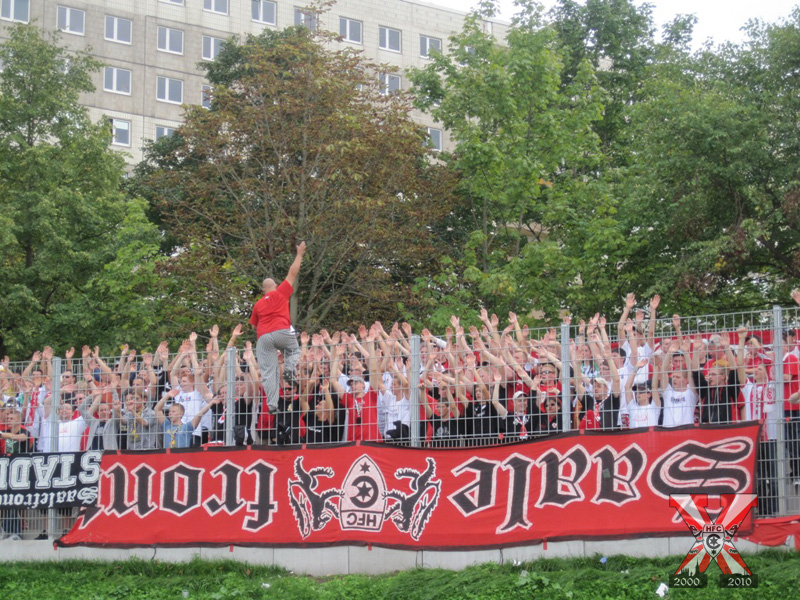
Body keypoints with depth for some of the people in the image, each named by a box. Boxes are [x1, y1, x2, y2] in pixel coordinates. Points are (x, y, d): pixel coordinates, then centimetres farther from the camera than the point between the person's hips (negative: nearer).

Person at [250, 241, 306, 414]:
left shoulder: (258, 305, 19)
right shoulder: (280, 292, 11)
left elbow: (254, 325, 20)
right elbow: (293, 273, 15)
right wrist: (299, 254, 23)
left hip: (263, 337, 2)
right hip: (281, 332, -2)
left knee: (268, 372, -1)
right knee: (294, 351, 28)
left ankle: (271, 404, -11)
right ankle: (289, 368, -2)